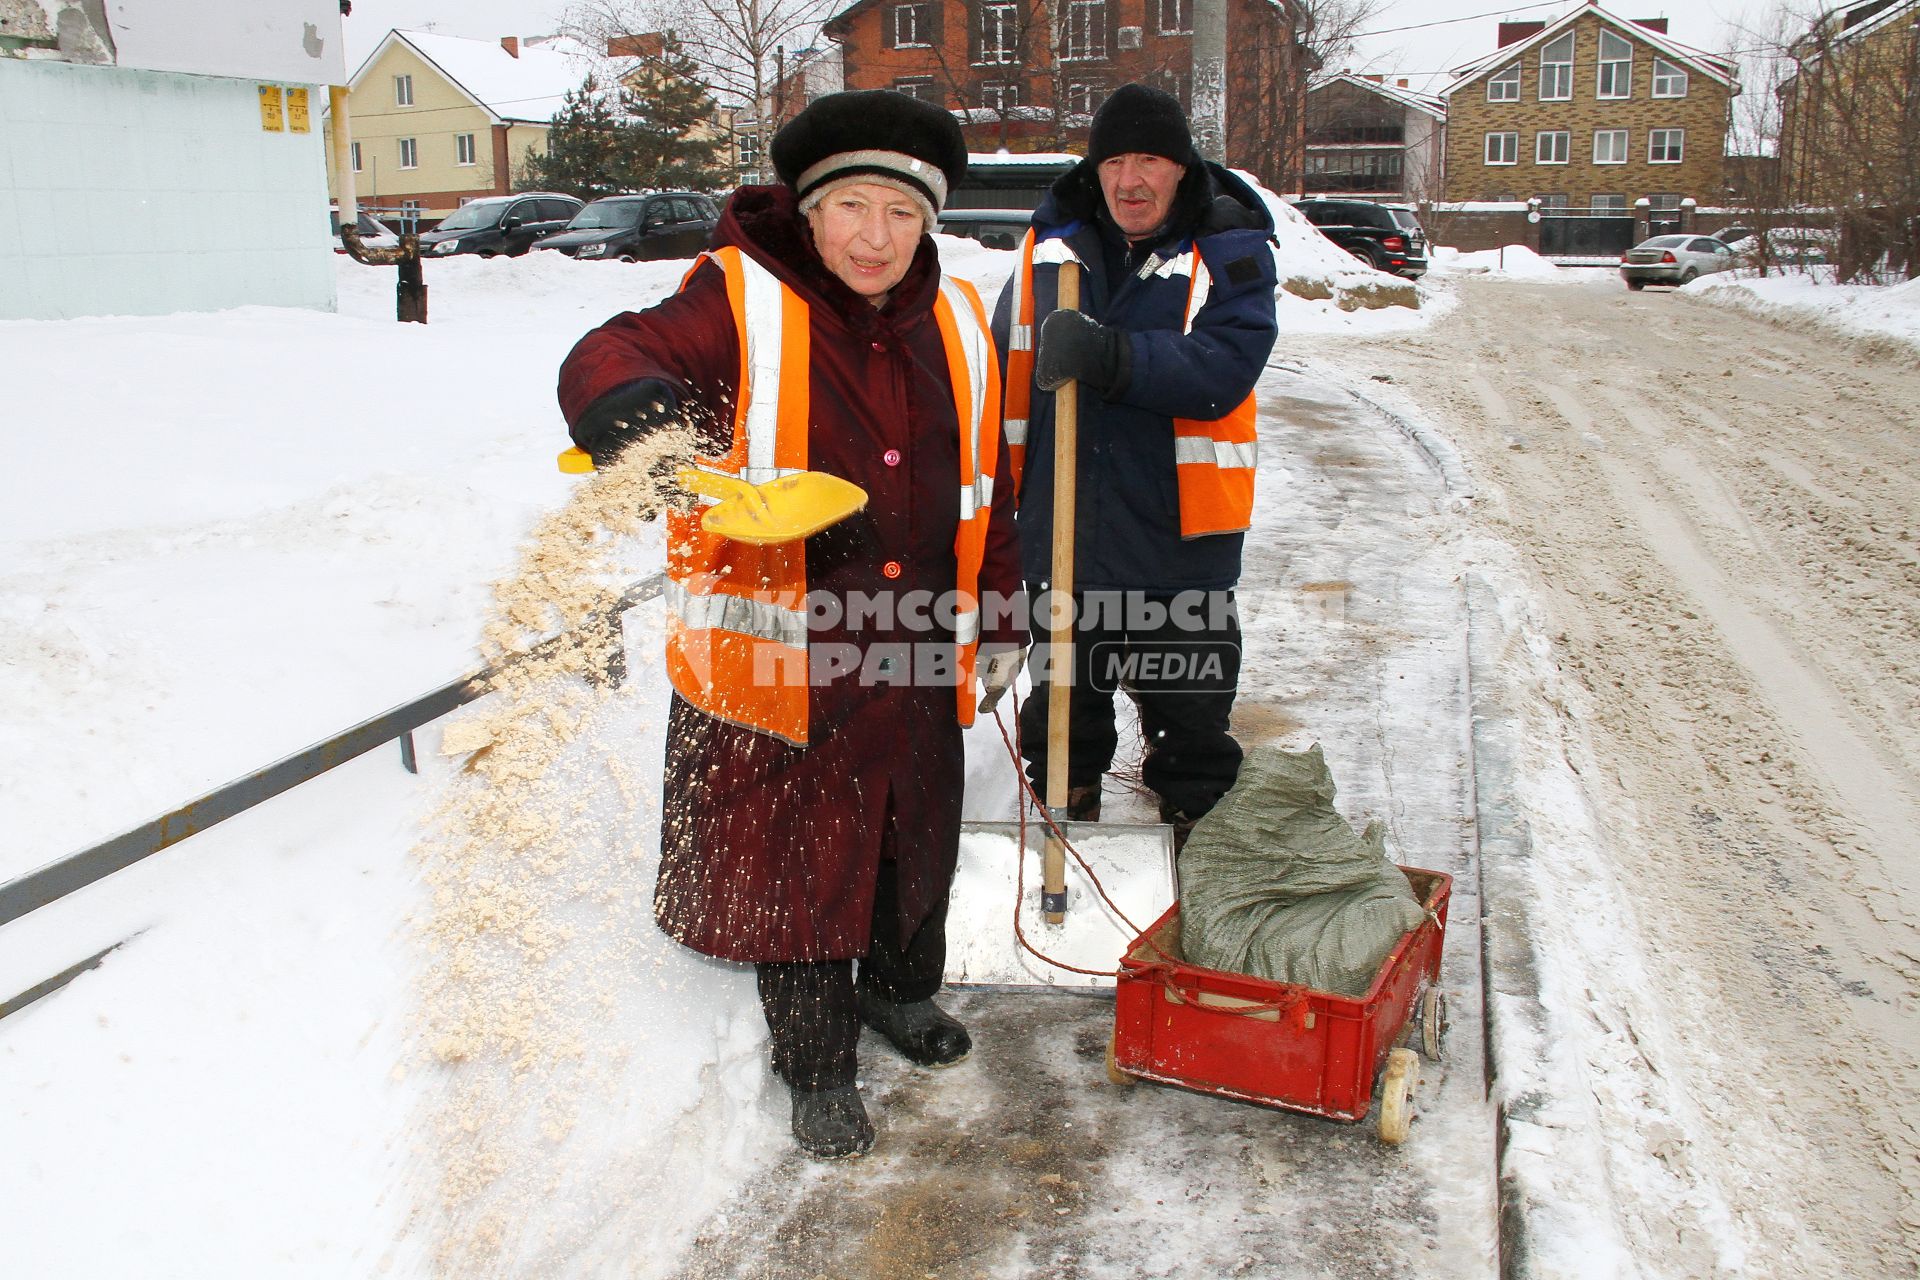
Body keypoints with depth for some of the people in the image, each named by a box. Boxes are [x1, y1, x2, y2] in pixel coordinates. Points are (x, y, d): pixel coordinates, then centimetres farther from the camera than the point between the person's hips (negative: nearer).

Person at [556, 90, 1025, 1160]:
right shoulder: (743, 305, -10)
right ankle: (817, 1064, 28)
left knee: (918, 834, 20)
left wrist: (1000, 616, 16)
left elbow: (984, 485, 14)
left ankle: (901, 986, 48)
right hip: (780, 652, -4)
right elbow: (608, 362, -20)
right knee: (796, 854, 8)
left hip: (916, 651, 5)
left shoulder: (956, 325, 6)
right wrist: (646, 422, -44)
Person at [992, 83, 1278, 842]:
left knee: (1189, 710, 13)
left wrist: (1107, 355, -35)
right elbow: (1007, 363, 12)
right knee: (1063, 691, 20)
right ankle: (1063, 804, 42)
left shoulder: (1230, 252, -8)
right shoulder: (1053, 243, 3)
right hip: (1060, 527, 3)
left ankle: (1198, 827, 34)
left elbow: (1222, 368, -23)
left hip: (1178, 530, -3)